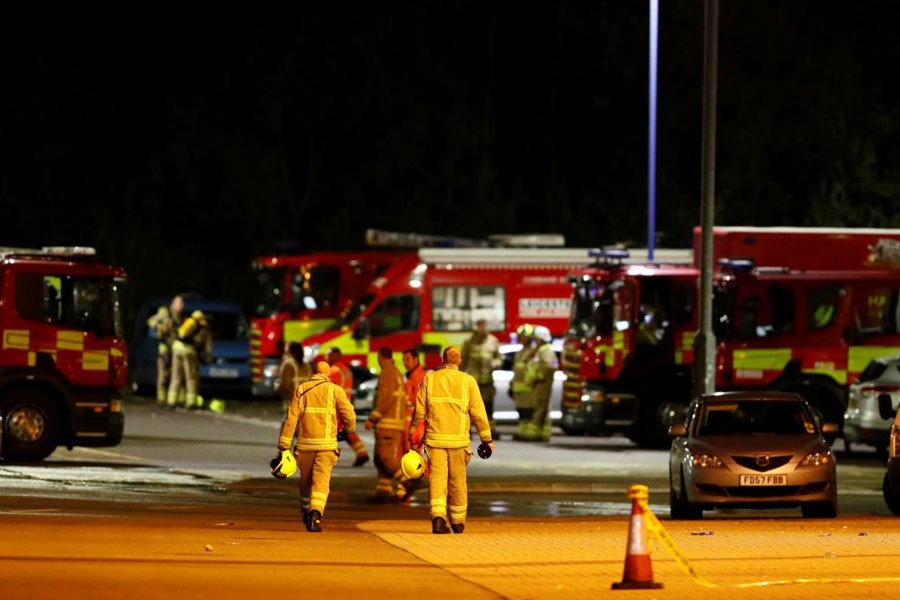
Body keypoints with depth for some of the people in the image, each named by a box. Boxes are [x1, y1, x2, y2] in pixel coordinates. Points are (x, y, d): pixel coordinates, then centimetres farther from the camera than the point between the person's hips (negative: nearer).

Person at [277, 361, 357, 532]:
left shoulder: (301, 389, 7)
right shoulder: (335, 390, 3)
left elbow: (291, 418, 0)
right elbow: (349, 415, -1)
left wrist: (284, 445, -2)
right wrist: (349, 429, 22)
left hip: (305, 443, 2)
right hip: (326, 444, -2)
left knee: (305, 480, 19)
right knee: (321, 481, -6)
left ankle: (305, 513, 32)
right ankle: (316, 514, -24)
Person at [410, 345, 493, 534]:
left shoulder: (429, 379, 5)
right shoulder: (468, 381, 1)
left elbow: (419, 411, 6)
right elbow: (478, 412, 0)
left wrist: (415, 437, 16)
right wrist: (486, 438, 7)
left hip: (435, 438, 0)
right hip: (459, 439, 0)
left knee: (437, 478, -3)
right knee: (457, 480, 11)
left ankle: (438, 516, -23)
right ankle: (458, 522, 21)